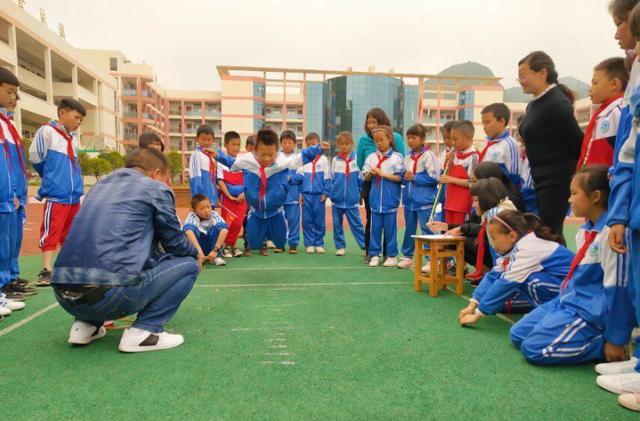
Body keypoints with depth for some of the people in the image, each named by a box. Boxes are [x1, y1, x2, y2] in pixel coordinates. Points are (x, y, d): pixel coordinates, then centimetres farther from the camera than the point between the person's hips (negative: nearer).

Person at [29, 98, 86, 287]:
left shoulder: (74, 138, 15)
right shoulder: (47, 131, -6)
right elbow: (35, 157, -4)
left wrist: (76, 184, 13)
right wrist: (51, 177, 10)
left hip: (74, 195, 7)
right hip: (56, 195, -7)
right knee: (51, 232, -6)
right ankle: (46, 271, -2)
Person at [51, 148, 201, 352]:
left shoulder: (101, 185, 25)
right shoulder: (156, 188, 5)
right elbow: (175, 242, 12)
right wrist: (196, 254, 34)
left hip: (64, 294, 8)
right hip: (110, 294, -8)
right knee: (189, 264, 10)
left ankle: (86, 325, 21)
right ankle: (144, 331, -1)